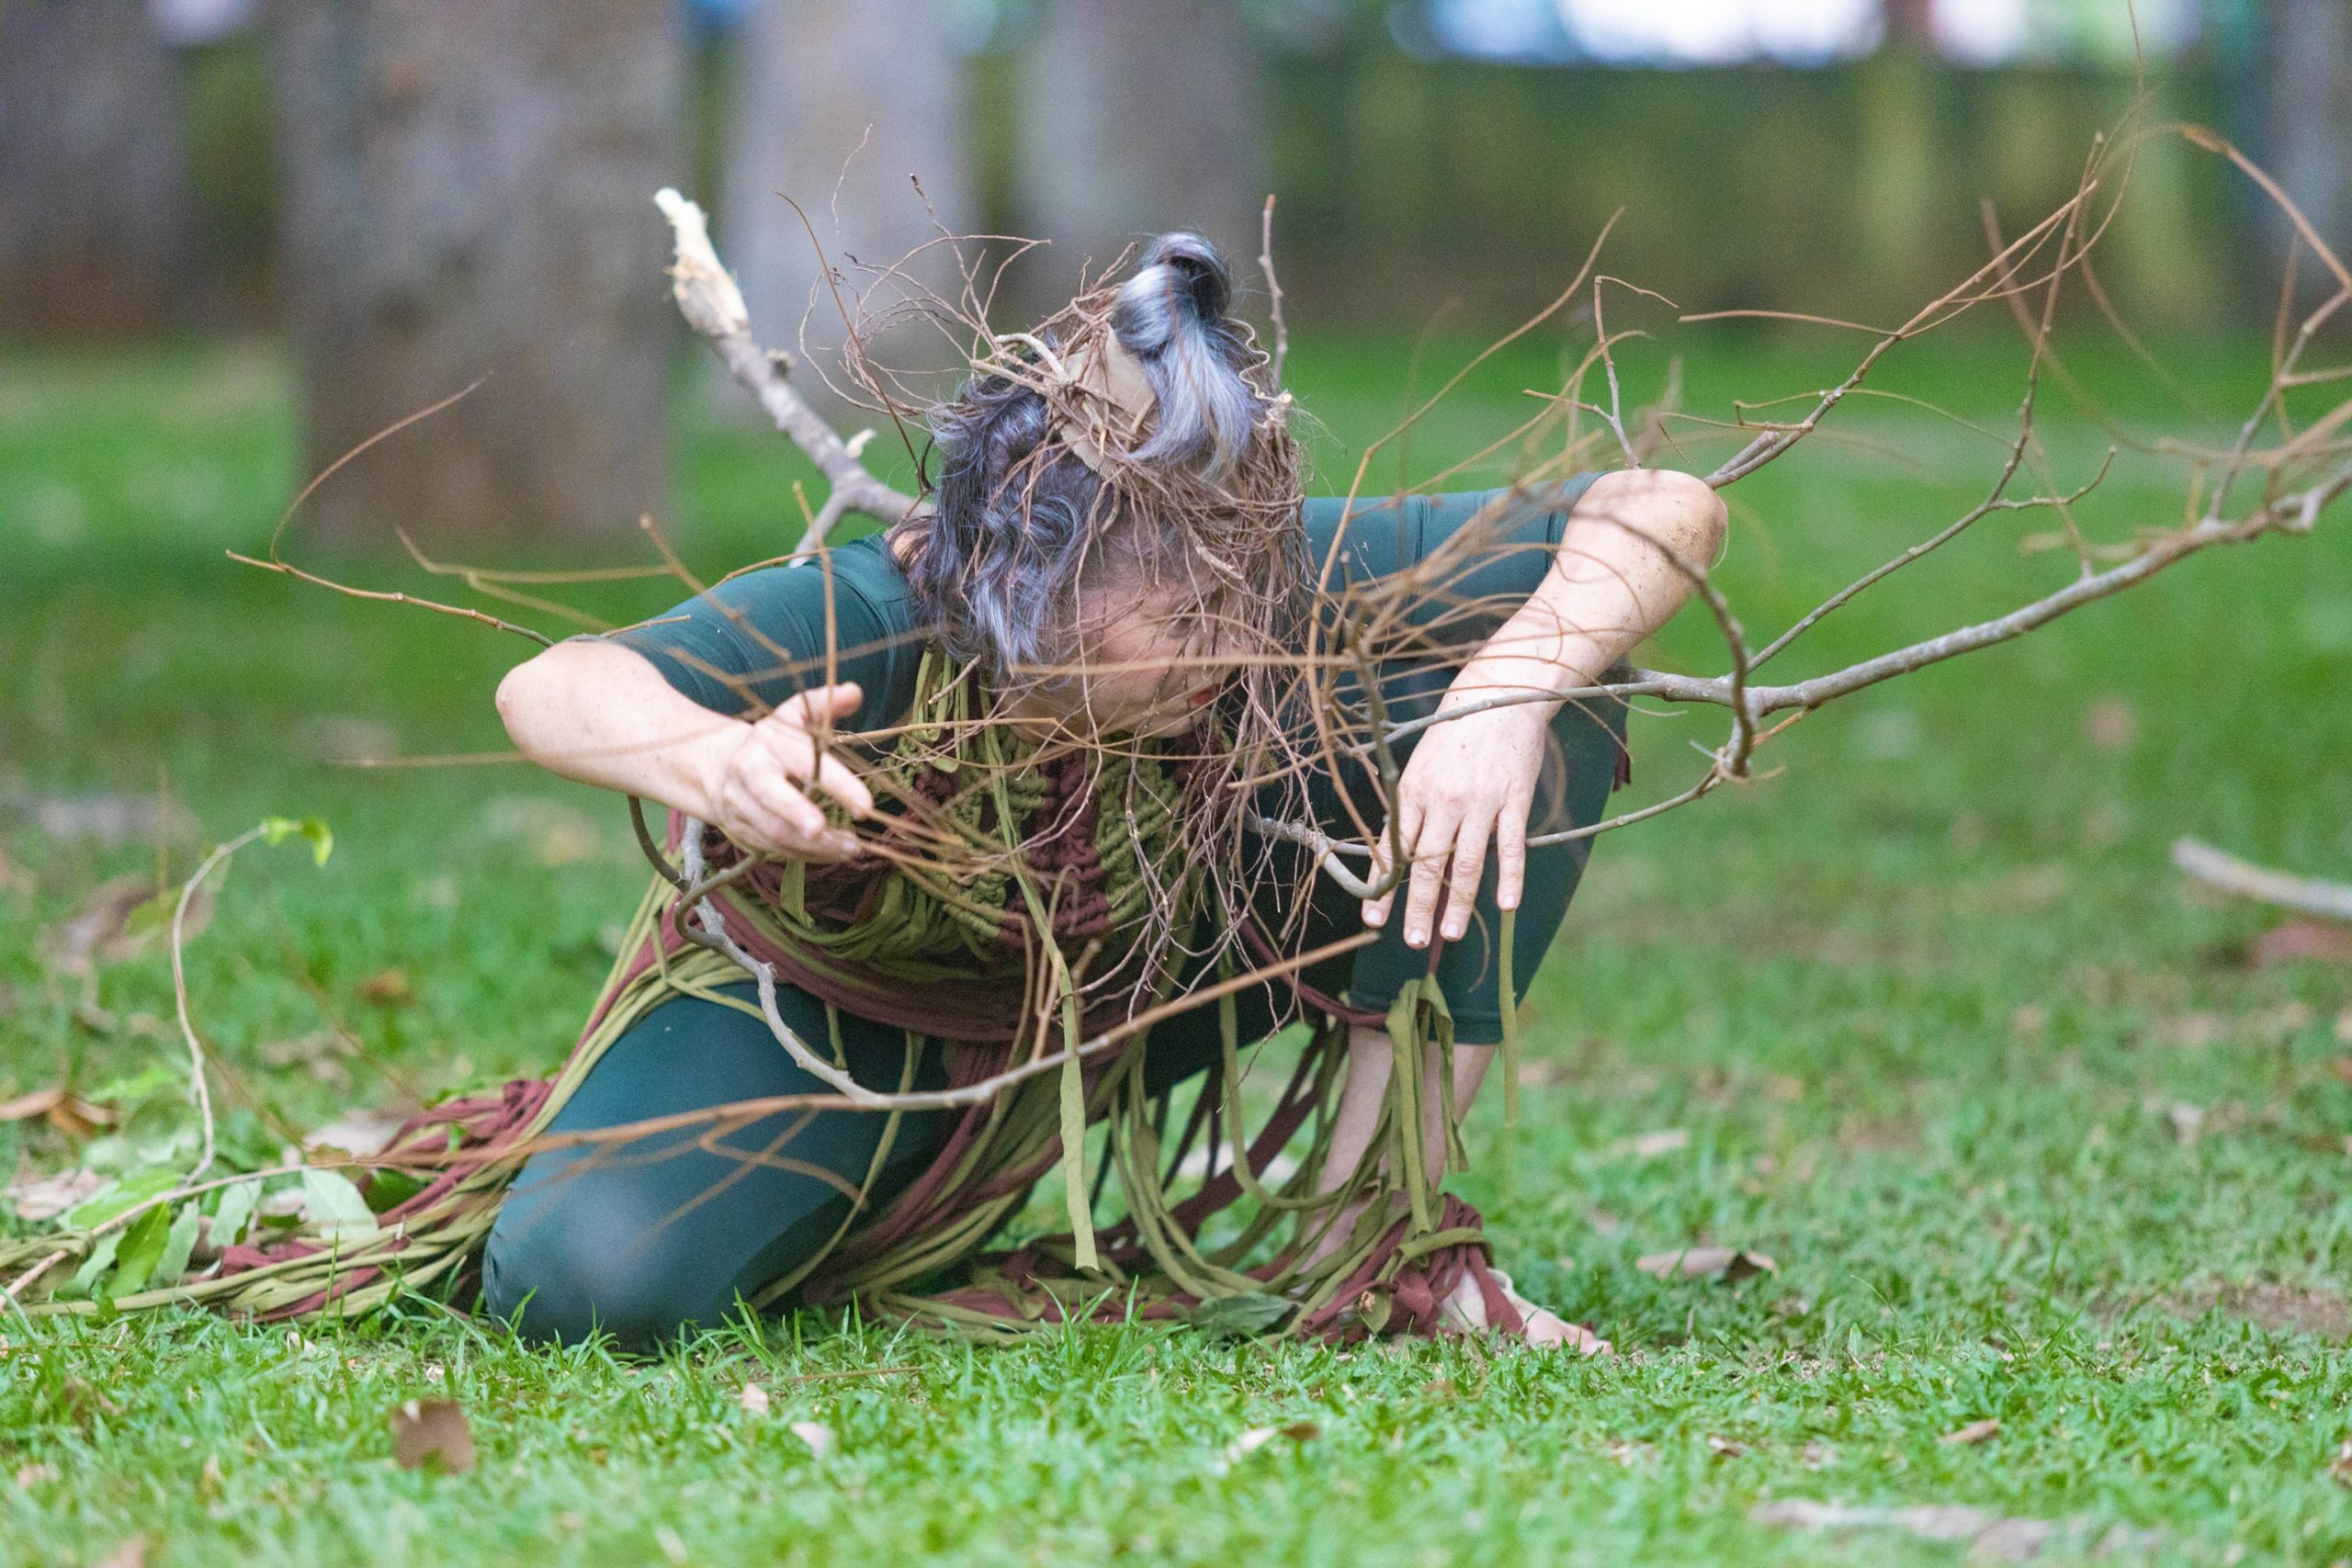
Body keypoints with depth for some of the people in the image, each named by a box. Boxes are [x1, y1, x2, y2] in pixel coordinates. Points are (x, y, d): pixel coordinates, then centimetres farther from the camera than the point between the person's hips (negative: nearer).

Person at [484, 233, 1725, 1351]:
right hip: (848, 1009, -2)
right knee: (585, 1282, -31)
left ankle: (1368, 1244, -11)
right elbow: (553, 689, -54)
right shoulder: (874, 627, -39)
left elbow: (1663, 514, -28)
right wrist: (716, 761, -77)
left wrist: (1504, 695, -47)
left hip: (1146, 986, 2)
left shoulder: (1296, 581, -31)